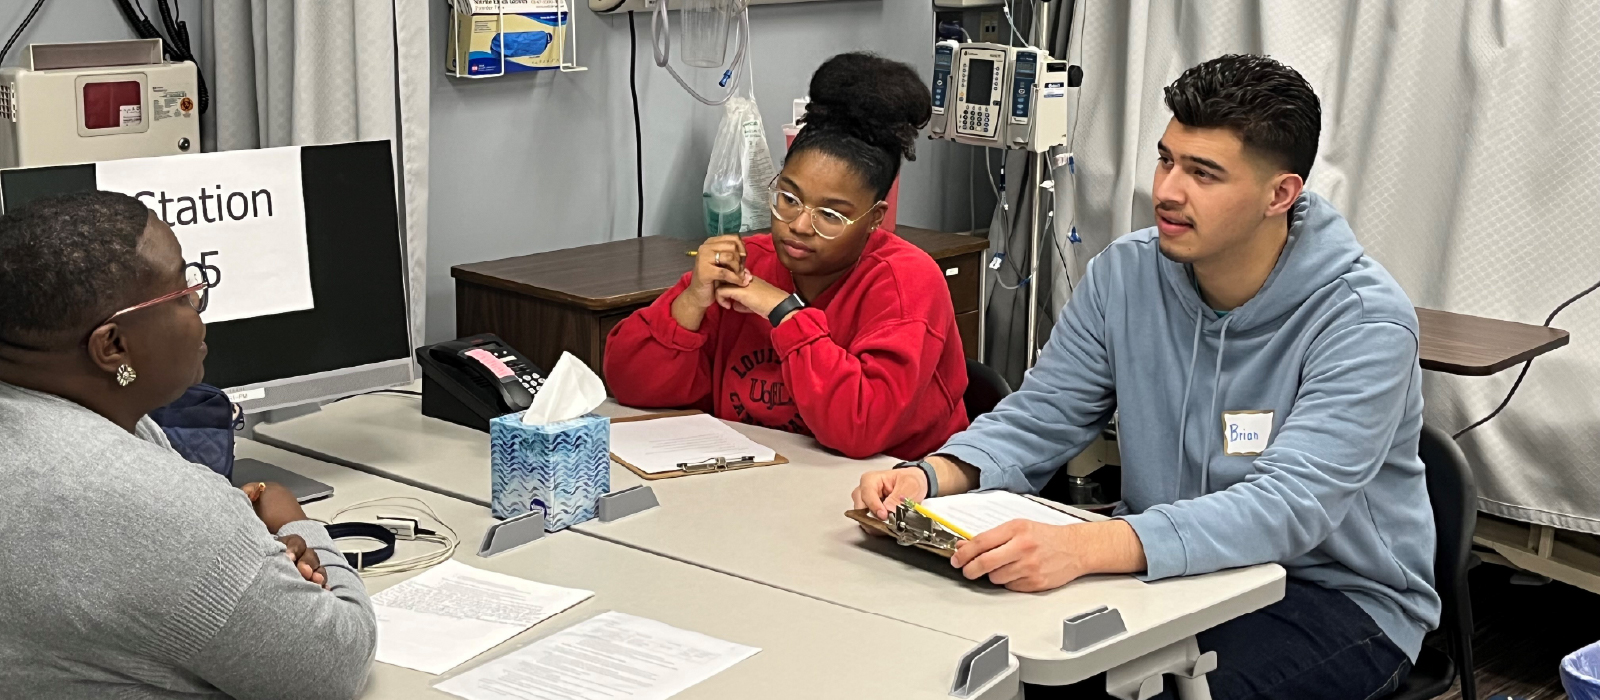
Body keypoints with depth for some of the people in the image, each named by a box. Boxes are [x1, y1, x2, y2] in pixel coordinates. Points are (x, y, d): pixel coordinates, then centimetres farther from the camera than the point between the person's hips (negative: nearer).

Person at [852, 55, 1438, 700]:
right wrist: (932, 475, -21)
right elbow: (1037, 420, 3)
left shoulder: (1365, 320, -20)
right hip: (1177, 570, 5)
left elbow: (1290, 507, -32)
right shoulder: (1125, 274, -2)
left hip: (1337, 593, -4)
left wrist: (1086, 546, -46)